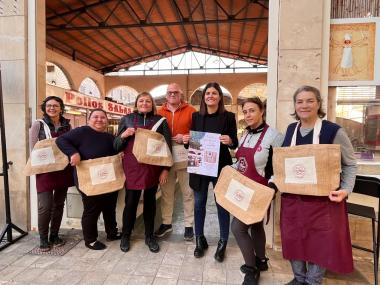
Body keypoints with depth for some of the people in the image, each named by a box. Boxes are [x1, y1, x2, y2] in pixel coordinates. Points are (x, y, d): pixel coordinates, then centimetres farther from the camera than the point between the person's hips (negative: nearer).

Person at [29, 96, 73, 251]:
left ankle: (54, 235, 27)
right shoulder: (38, 124, -1)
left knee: (59, 204, 11)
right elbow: (33, 148, -2)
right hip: (45, 170, -3)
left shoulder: (67, 125, 7)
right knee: (45, 206, -4)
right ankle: (43, 238, 17)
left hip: (63, 169, 3)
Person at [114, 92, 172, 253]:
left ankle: (149, 236, 28)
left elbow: (167, 145, 3)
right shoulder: (127, 119, 4)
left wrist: (165, 168, -4)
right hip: (132, 167, 0)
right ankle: (125, 236, 27)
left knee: (150, 201, 11)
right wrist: (123, 136, -14)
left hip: (153, 168, 1)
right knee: (130, 202, 4)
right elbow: (116, 146, 7)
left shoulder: (160, 121, 4)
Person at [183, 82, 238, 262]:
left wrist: (229, 141, -23)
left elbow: (235, 143, -2)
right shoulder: (196, 116, 6)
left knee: (222, 204, 8)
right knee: (199, 203, 11)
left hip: (221, 166, -2)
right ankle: (200, 240, 30)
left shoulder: (228, 116, -1)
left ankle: (223, 243, 26)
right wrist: (186, 141, -11)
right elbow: (191, 140, 11)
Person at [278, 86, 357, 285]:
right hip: (292, 197, 5)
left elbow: (350, 164, -2)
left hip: (323, 199, -4)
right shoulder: (291, 129, 4)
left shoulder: (333, 131, -10)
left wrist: (346, 189, -16)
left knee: (320, 242, 10)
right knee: (293, 239, 15)